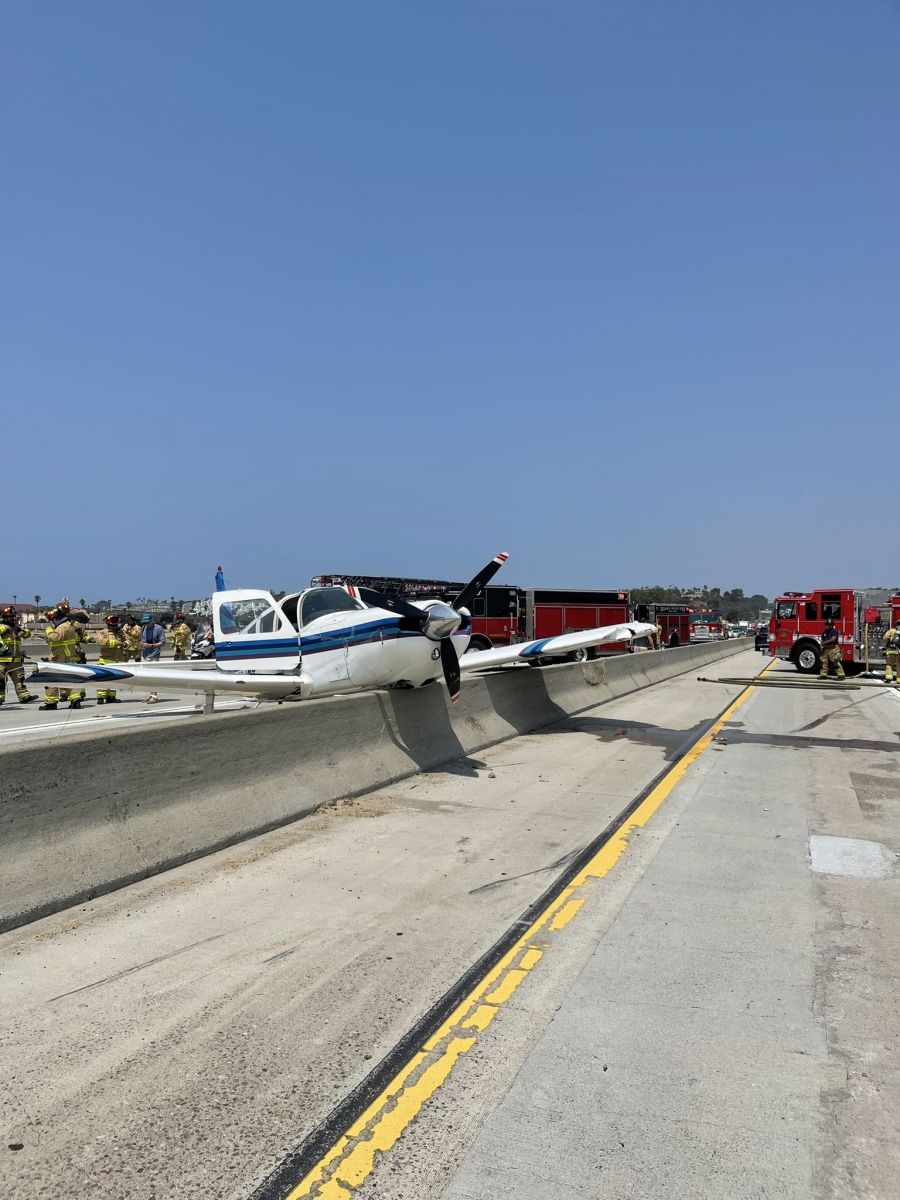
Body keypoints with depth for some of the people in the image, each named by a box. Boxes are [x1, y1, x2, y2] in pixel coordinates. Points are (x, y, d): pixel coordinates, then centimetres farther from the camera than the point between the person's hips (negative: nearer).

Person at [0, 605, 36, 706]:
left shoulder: (16, 628, 17)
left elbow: (28, 634, 20)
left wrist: (23, 631, -2)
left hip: (16, 660, 7)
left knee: (19, 678, 6)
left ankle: (24, 696, 6)